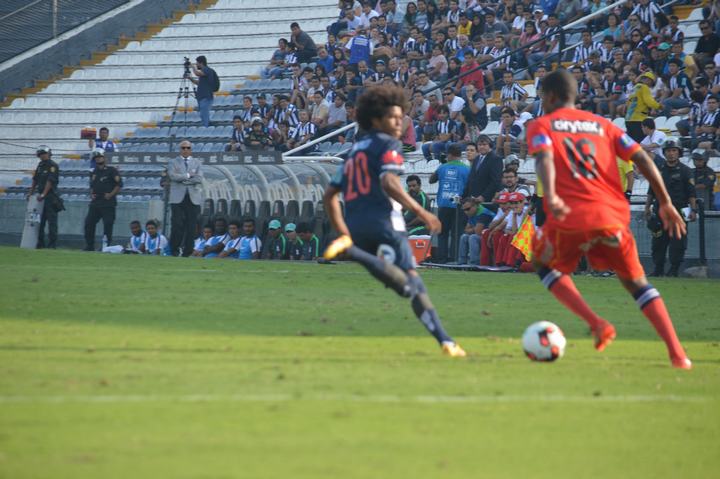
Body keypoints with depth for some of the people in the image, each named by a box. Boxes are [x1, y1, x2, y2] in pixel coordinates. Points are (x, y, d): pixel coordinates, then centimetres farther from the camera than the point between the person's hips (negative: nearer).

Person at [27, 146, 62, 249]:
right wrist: (30, 193, 12)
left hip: (51, 197, -8)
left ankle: (52, 243, -9)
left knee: (52, 221, -8)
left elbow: (50, 181, -17)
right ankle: (40, 242, 14)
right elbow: (35, 180, 19)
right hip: (41, 197, 8)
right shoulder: (40, 166, 16)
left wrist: (43, 194, -22)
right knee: (40, 221, 9)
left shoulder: (53, 166, -9)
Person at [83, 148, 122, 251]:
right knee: (89, 223, 1)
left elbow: (119, 184, -6)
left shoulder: (111, 171, -3)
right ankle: (89, 245, 8)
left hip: (108, 203, -6)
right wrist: (91, 194, 7)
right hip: (95, 203, 6)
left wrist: (111, 194, -13)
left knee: (108, 224, -8)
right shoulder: (93, 173, 16)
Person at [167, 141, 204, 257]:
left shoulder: (197, 163, 15)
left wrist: (182, 179, -6)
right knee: (177, 224, -10)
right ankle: (174, 250, -2)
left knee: (191, 226, -3)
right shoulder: (173, 162, 11)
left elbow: (199, 178, -1)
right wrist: (188, 175, -6)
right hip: (178, 198, -2)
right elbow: (172, 175, -8)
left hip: (193, 198, 2)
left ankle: (187, 251, 1)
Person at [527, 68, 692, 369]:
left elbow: (544, 158, -11)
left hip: (569, 220, -3)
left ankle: (596, 323, 4)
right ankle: (677, 353, 2)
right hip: (613, 217, 3)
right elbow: (641, 158, 11)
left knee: (544, 263, 25)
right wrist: (665, 203, 13)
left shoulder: (541, 126, 11)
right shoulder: (601, 124, 21)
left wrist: (550, 197, -27)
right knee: (636, 282, 18)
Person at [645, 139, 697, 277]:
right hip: (659, 212, 4)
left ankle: (674, 269, 0)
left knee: (677, 242, -6)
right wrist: (647, 207, 11)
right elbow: (651, 192, 18)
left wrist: (693, 210, -9)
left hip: (678, 212, -4)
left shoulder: (685, 171, 3)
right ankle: (658, 269, 9)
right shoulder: (658, 171, 14)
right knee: (658, 242, 3)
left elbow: (691, 193, -1)